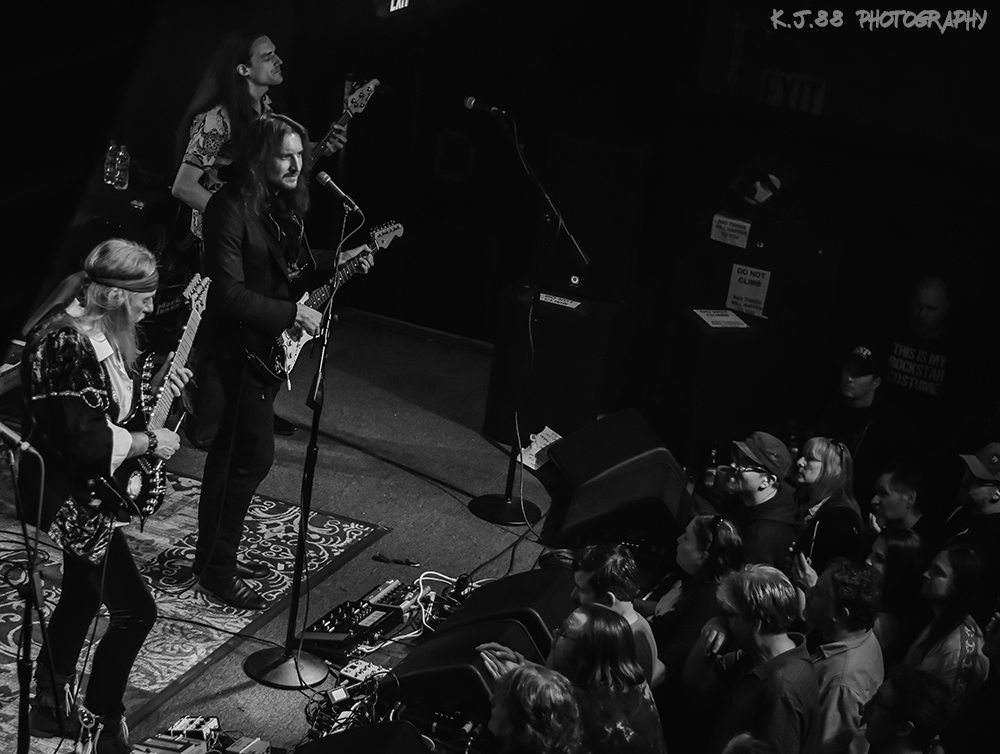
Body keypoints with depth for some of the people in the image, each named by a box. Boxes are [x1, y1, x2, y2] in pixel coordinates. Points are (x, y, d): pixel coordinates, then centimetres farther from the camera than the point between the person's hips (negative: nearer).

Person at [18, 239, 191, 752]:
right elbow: (83, 439, -31)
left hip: (87, 495, 10)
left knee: (83, 595, 23)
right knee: (135, 610, -4)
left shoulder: (95, 330, 3)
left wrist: (152, 387, 4)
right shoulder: (65, 344, -28)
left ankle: (52, 707, 39)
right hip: (69, 498, -10)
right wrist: (150, 442, -18)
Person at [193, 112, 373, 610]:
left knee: (232, 449, 16)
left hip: (272, 344, 9)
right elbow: (229, 293, -23)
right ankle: (215, 567, 2)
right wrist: (293, 313, -20)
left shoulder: (285, 205, 7)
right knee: (253, 453, -8)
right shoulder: (231, 208, -19)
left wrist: (335, 267, 2)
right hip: (242, 342, -9)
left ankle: (217, 554, 27)